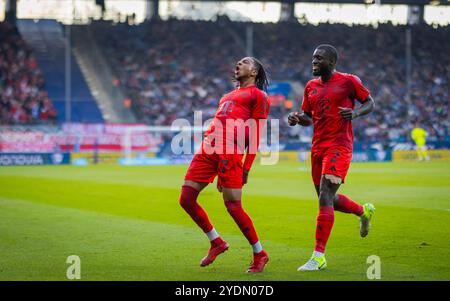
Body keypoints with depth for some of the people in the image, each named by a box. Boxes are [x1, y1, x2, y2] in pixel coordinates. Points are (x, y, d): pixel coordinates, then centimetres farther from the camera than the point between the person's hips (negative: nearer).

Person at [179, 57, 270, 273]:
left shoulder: (258, 96, 7)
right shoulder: (229, 96, 31)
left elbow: (255, 135, -1)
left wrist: (246, 167, -9)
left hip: (230, 152, -8)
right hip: (208, 149, 8)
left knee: (233, 206, -10)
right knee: (186, 199, 0)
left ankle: (259, 254, 6)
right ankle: (216, 242, 15)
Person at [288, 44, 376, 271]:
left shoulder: (348, 81, -4)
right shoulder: (311, 86, 13)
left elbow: (370, 103, 3)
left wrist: (355, 112, -17)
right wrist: (297, 119, -2)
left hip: (339, 146, -7)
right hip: (318, 148, 7)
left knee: (325, 198, -15)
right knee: (328, 199, 14)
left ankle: (318, 257, -14)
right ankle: (364, 211, 44)